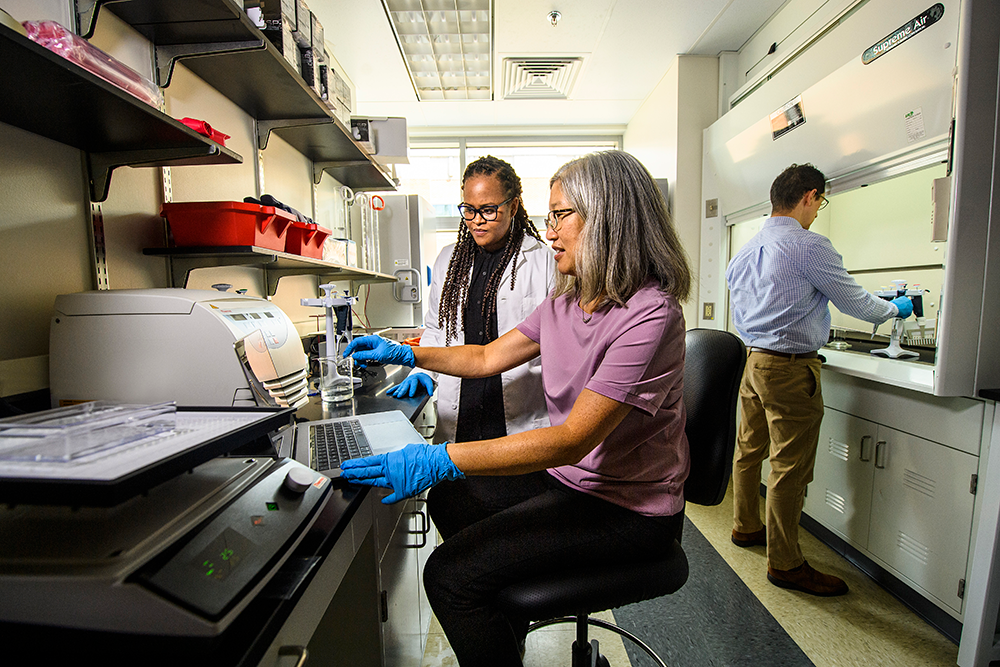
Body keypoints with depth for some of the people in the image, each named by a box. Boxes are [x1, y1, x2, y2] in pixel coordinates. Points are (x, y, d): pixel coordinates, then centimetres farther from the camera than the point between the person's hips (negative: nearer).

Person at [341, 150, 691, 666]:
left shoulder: (648, 314, -25)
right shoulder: (564, 303, 3)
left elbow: (571, 439, -31)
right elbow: (487, 357, 11)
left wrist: (439, 460, -34)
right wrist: (407, 354, 6)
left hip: (628, 507, -8)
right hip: (568, 475, 8)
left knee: (450, 574, -16)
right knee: (448, 501, 17)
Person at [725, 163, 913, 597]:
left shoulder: (746, 251, 10)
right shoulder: (809, 247, -14)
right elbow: (853, 301, -4)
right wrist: (895, 309, 15)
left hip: (753, 360, 9)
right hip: (791, 368, -8)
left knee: (750, 450, 18)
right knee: (790, 468, 1)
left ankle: (745, 527, 35)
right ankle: (785, 564, 13)